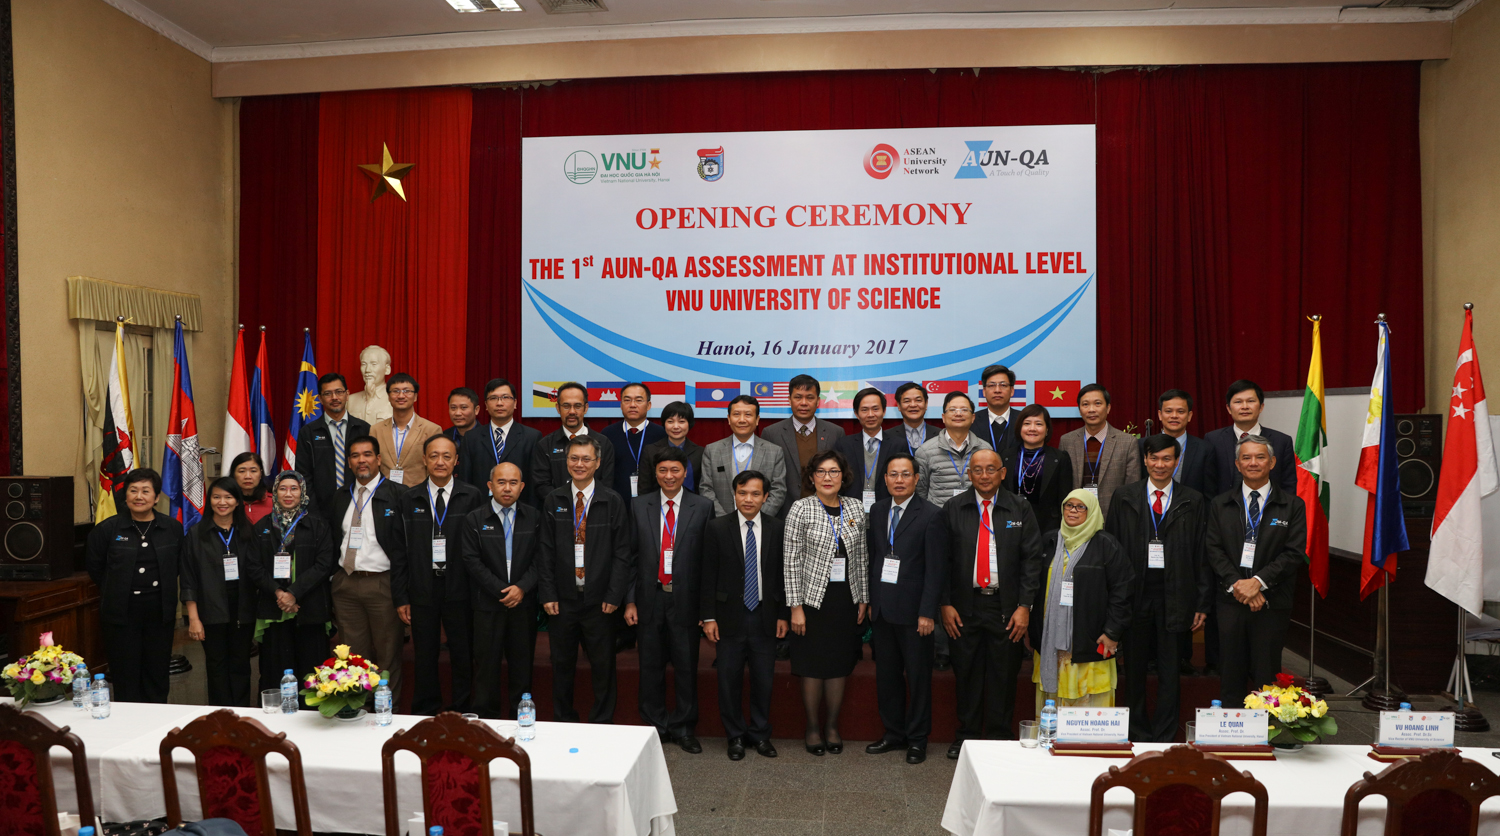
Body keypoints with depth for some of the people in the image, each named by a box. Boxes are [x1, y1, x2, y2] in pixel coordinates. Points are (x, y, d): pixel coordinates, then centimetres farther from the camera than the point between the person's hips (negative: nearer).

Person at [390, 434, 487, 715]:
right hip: (422, 590, 2)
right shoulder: (408, 499, 6)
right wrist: (401, 597, 1)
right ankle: (425, 718, 25)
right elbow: (399, 551, 6)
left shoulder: (473, 497, -1)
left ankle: (461, 713, 23)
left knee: (463, 656, 7)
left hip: (460, 589, -1)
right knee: (424, 657, 10)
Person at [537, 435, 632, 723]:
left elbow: (622, 553, -3)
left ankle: (602, 724, 22)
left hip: (599, 600, -2)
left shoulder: (613, 501, -3)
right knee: (562, 664, 12)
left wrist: (613, 596, -9)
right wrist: (548, 594, -3)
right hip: (562, 599, 2)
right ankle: (563, 721, 27)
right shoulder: (554, 500, 3)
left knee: (603, 666, 7)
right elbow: (546, 550, 4)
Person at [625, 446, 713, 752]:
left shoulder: (703, 508, 0)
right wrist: (629, 600, 0)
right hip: (650, 597, 1)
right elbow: (631, 556, 5)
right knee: (651, 665, 10)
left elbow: (708, 559, -1)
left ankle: (684, 728, 20)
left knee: (686, 666, 5)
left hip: (685, 599, -1)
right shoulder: (639, 506, 5)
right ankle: (656, 726, 24)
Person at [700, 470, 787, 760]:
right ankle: (736, 736, 23)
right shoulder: (717, 528, -3)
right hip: (730, 616, -1)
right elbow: (709, 576, -3)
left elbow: (782, 574, 5)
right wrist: (709, 617, -6)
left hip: (765, 616, 1)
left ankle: (760, 734, 25)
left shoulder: (777, 529, 1)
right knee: (729, 679, 7)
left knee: (764, 679, 9)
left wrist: (783, 614, 3)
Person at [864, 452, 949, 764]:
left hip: (912, 610, -5)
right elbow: (871, 557, 12)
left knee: (918, 676, 5)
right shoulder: (877, 511, 9)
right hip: (881, 609, 5)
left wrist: (928, 612, -14)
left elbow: (936, 569, -10)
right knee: (887, 674, 13)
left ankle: (917, 738, 19)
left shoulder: (931, 515, -8)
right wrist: (868, 600, 7)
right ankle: (893, 732, 27)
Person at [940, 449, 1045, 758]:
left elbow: (1032, 559, 0)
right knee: (967, 673, 8)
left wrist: (1024, 606, -6)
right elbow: (943, 560, 2)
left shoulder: (1020, 509, 1)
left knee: (1004, 674, 7)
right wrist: (945, 604, -4)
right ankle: (966, 735, 23)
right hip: (965, 605, 1)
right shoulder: (953, 509, 2)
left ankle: (1001, 736, 21)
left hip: (1007, 607, 0)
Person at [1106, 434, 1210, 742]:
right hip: (1135, 596, 1)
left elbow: (1202, 555, 4)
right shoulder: (1124, 497, 4)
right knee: (1134, 669, 10)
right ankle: (1137, 734, 24)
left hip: (1175, 598, 0)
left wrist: (1201, 604, 0)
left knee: (1170, 673, 6)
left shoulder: (1193, 501, 4)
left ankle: (1165, 737, 18)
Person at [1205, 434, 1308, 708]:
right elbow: (1214, 549, 3)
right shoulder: (1220, 505, 10)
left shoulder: (1292, 505, 5)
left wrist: (1258, 581, -14)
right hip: (1231, 601, 2)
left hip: (1273, 603, -1)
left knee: (1266, 678, 2)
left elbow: (1295, 553, -4)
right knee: (1231, 676, 6)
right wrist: (1236, 584, -11)